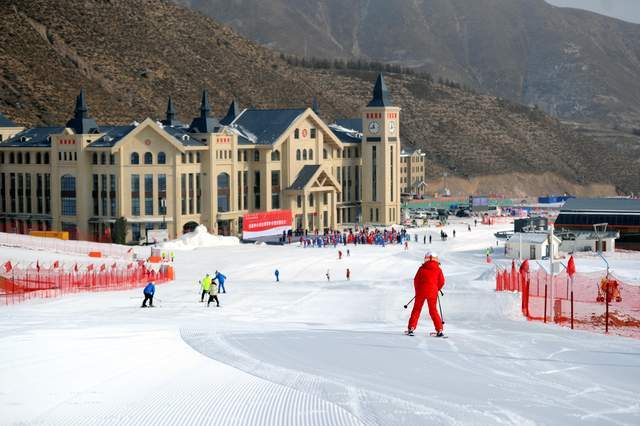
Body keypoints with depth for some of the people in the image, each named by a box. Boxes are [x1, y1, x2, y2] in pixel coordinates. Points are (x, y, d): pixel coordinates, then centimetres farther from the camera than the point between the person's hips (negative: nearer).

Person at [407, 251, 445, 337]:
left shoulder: (422, 268, 4)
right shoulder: (438, 269, 5)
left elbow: (416, 280, 5)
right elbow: (441, 282, 3)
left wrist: (417, 290, 20)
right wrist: (437, 289, 21)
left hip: (421, 290, 0)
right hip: (432, 291, 0)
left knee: (416, 309, 9)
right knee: (433, 310, 8)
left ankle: (411, 328, 3)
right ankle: (439, 330, 3)